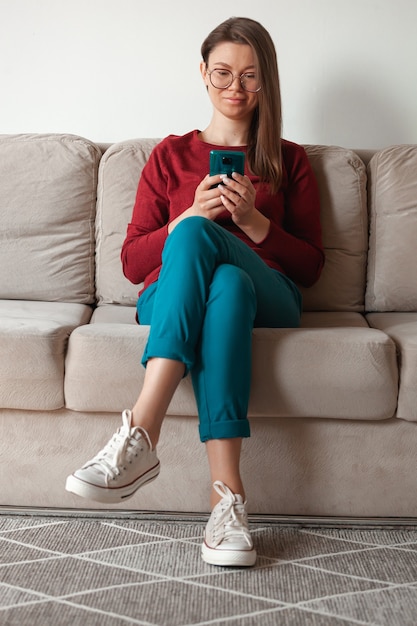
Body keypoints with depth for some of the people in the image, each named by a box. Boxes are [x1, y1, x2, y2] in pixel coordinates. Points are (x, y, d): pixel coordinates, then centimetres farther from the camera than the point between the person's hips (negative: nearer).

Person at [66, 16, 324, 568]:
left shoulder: (289, 160, 20)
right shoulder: (172, 155, 20)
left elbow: (311, 267, 11)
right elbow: (131, 262, 11)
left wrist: (253, 220, -7)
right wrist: (191, 213, -7)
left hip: (267, 298, 0)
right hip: (172, 296, 0)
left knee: (205, 250, -35)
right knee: (225, 282, -38)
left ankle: (140, 435, -44)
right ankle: (227, 492, -46)